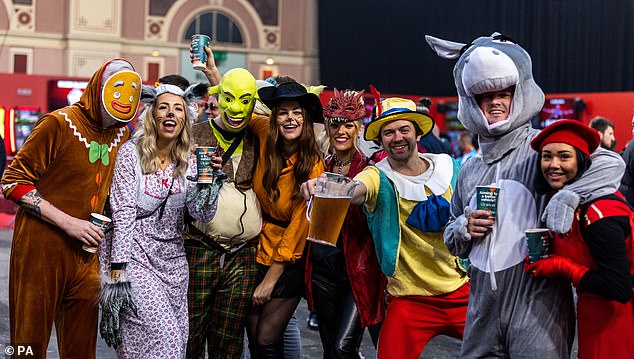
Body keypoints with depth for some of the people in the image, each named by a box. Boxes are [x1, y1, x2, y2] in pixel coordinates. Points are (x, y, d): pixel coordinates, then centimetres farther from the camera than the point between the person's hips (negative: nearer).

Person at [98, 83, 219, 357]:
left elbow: (202, 215, 0)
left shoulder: (189, 160, 5)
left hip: (172, 259, 5)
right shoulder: (132, 153, -8)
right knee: (162, 337, -14)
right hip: (136, 256, -5)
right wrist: (118, 271, -16)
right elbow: (123, 214, -12)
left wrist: (208, 180, -17)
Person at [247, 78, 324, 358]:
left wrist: (271, 278, -12)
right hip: (259, 249, 4)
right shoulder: (265, 136, -8)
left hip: (290, 260, -4)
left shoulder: (313, 164, -18)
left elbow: (299, 225, -15)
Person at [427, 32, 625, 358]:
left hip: (537, 304, -5)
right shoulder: (470, 169, 15)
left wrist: (566, 197, -27)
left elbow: (610, 163, -15)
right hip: (483, 308, 6)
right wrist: (464, 228, 1)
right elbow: (452, 243, 23)